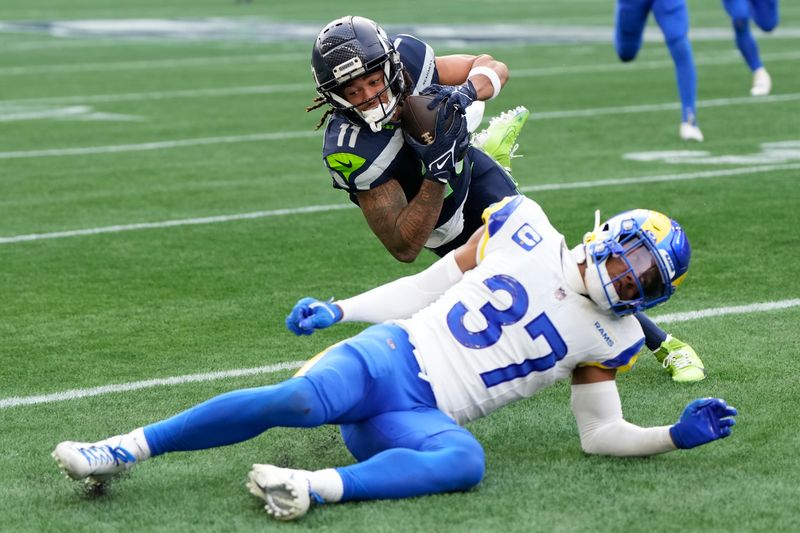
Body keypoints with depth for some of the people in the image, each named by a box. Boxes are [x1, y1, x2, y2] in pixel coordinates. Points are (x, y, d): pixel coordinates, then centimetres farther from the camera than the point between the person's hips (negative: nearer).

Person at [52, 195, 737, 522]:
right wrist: (338, 309, 8)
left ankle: (316, 486, -44)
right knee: (301, 399, -32)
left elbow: (600, 434, 17)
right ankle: (126, 449, -23)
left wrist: (676, 435, 1)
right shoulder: (526, 230, 9)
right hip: (390, 356, -1)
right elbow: (427, 287, 14)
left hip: (425, 416, 1)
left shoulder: (609, 336, 14)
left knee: (466, 460, -37)